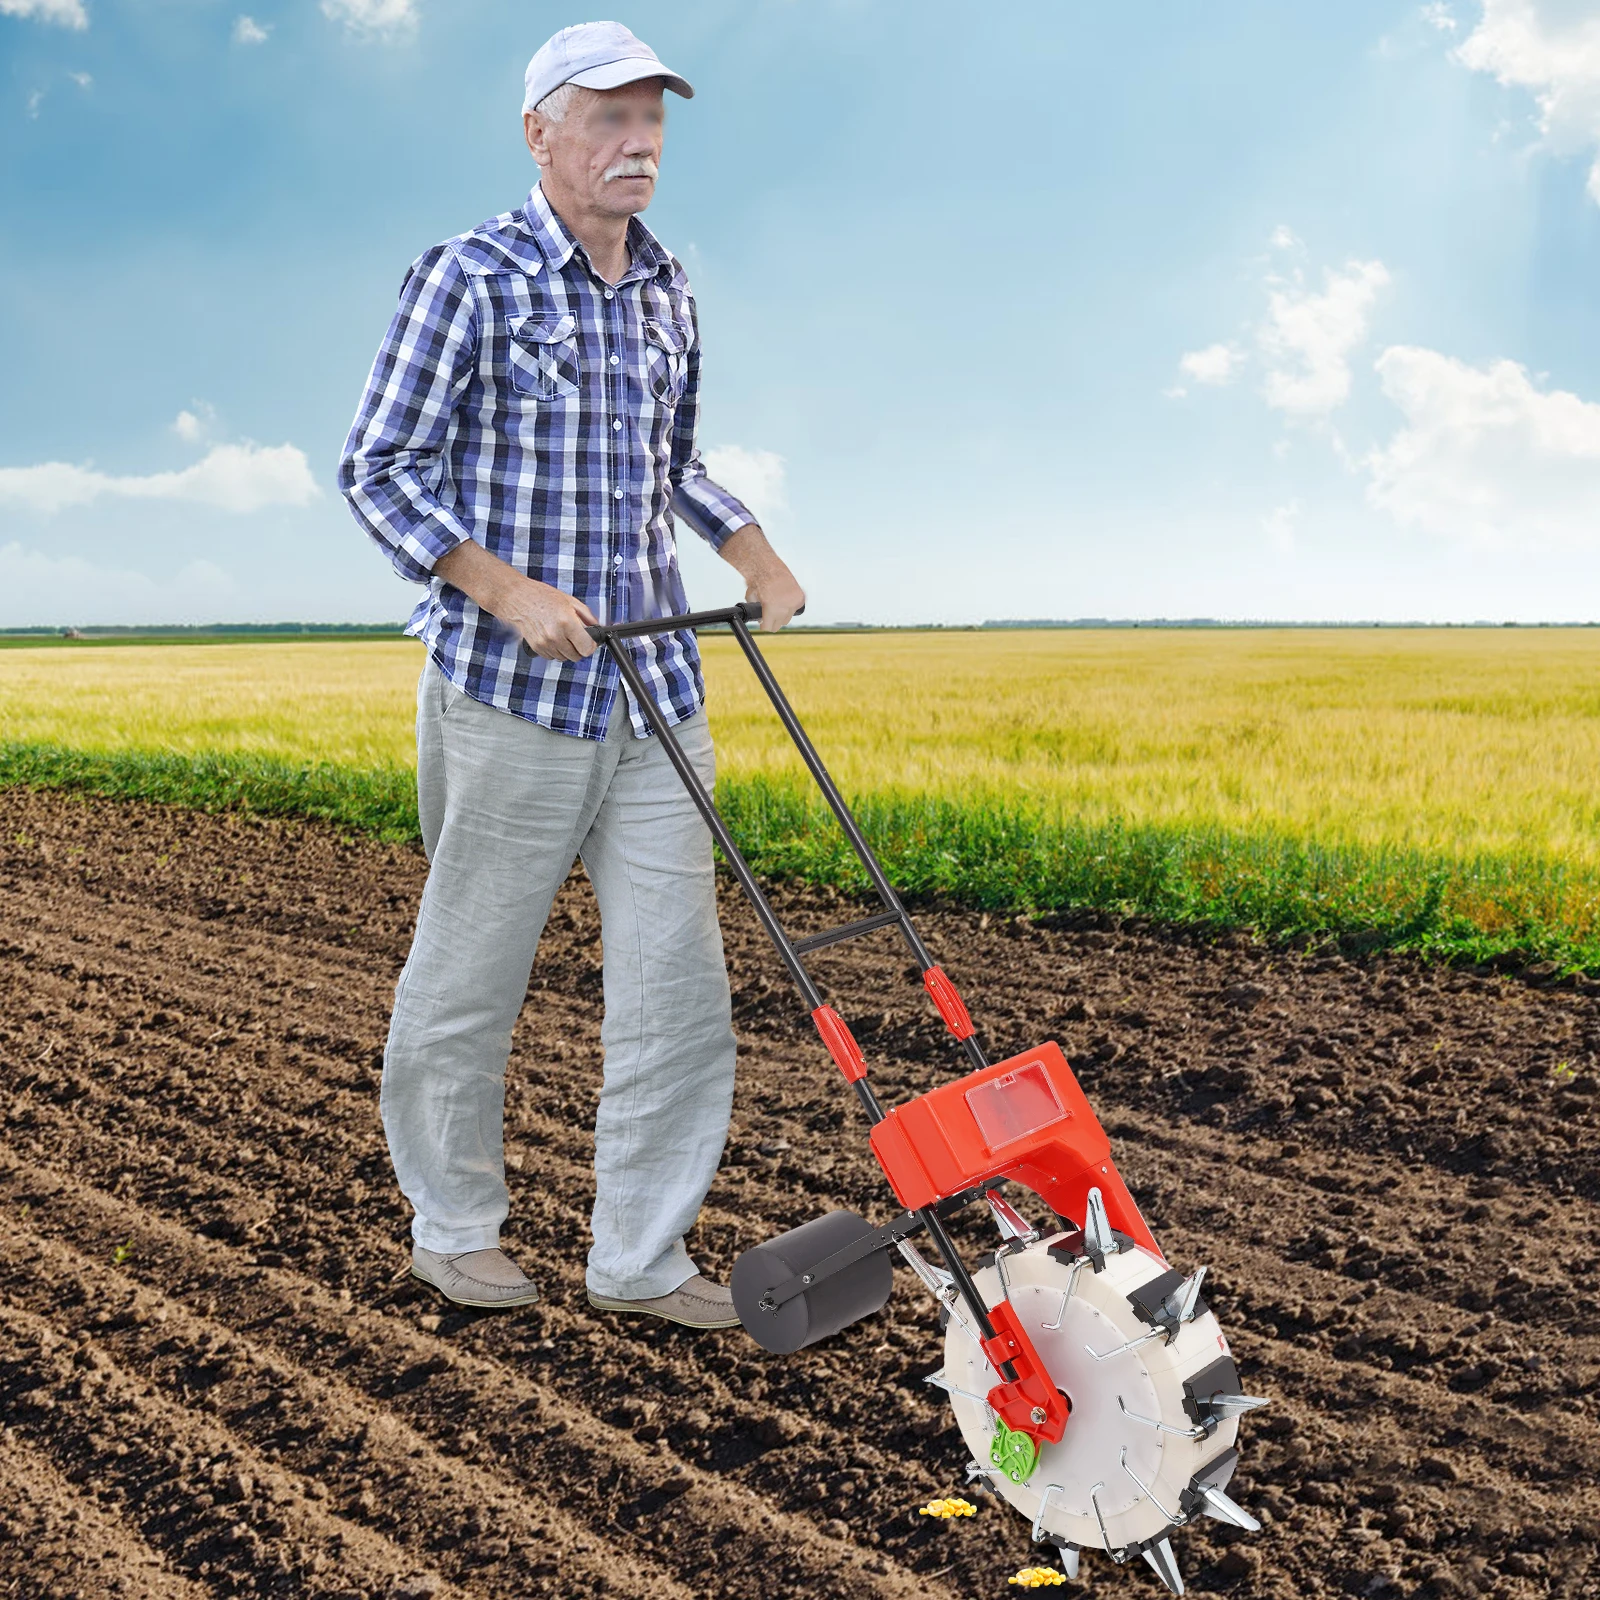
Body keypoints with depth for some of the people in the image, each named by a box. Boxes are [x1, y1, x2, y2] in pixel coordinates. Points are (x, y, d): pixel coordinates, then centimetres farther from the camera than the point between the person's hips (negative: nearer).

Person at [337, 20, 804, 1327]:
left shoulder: (668, 290, 14)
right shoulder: (469, 280, -6)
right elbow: (380, 469, -8)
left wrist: (757, 554, 11)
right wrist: (509, 592, -20)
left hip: (652, 685, 6)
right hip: (512, 691, -6)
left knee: (676, 980, 3)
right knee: (470, 974, 7)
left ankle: (642, 1256, 16)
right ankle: (453, 1227, 28)